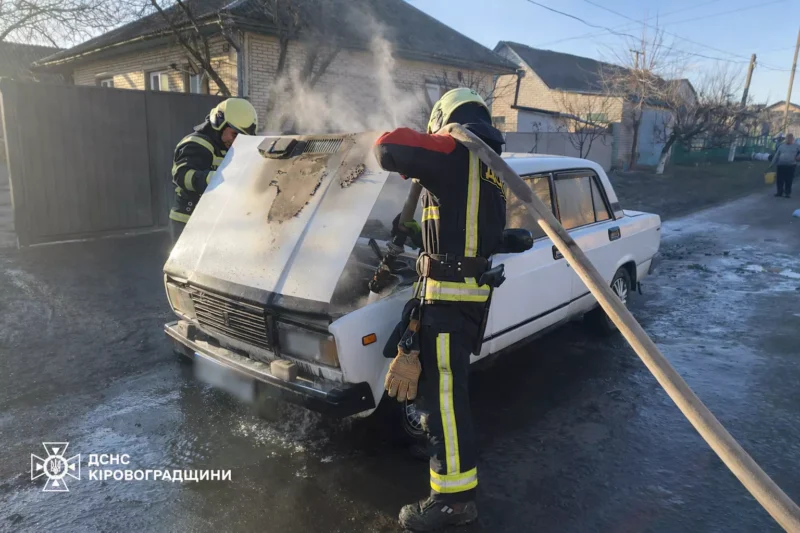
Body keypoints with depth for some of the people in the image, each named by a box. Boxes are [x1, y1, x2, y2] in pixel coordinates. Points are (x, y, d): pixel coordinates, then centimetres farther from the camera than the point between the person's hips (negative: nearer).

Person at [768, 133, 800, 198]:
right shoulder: (781, 146, 14)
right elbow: (776, 156, 15)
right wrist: (772, 164, 11)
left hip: (791, 166, -2)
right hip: (781, 165, 2)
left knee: (789, 180, -1)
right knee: (779, 180, 2)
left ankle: (788, 193, 7)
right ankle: (780, 192, 13)